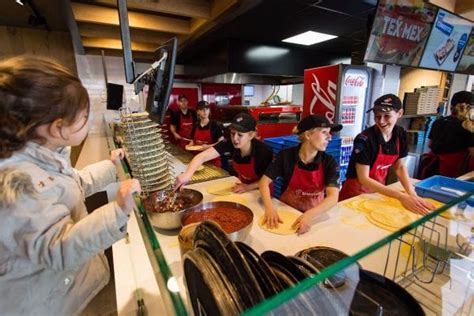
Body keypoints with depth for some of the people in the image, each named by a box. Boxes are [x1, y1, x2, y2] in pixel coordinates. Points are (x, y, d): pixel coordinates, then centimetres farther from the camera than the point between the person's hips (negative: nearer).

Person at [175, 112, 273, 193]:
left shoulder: (264, 152, -32)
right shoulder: (230, 144, -24)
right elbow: (202, 157, -34)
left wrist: (249, 187, -28)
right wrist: (187, 174, -50)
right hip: (243, 185, 4)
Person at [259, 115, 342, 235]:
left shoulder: (329, 162, -9)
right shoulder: (286, 156, -11)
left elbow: (333, 197, -19)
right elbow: (264, 181, -9)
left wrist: (309, 215, -35)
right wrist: (269, 208, -24)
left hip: (314, 215, 1)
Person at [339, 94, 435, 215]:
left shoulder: (400, 134, -6)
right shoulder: (365, 139, -25)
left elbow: (400, 167, 2)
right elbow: (363, 179, -26)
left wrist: (412, 194, -13)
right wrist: (401, 197, -28)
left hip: (378, 190, 6)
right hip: (356, 194, -5)